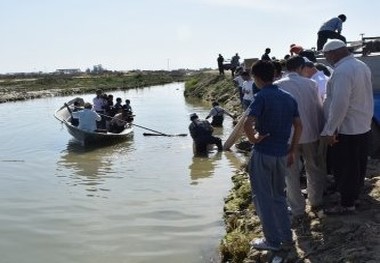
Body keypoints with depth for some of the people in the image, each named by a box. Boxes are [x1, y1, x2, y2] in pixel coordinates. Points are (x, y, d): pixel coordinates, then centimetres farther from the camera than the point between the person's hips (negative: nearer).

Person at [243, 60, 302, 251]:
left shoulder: (262, 97, -13)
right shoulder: (288, 97, 8)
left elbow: (248, 124, -28)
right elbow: (299, 126, 8)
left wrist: (253, 139, -10)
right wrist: (292, 151, 13)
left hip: (263, 154, -7)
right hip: (282, 154, 7)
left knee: (262, 198, 7)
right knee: (279, 196, 20)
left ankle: (272, 241, 15)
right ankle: (286, 238, 25)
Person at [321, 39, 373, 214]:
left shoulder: (342, 71, -23)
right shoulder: (362, 66, 6)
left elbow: (339, 104, -28)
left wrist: (328, 131, -22)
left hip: (346, 129, -9)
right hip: (363, 126, 9)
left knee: (344, 168, 5)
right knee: (358, 165, 20)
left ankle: (347, 205, 17)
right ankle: (354, 195, 37)